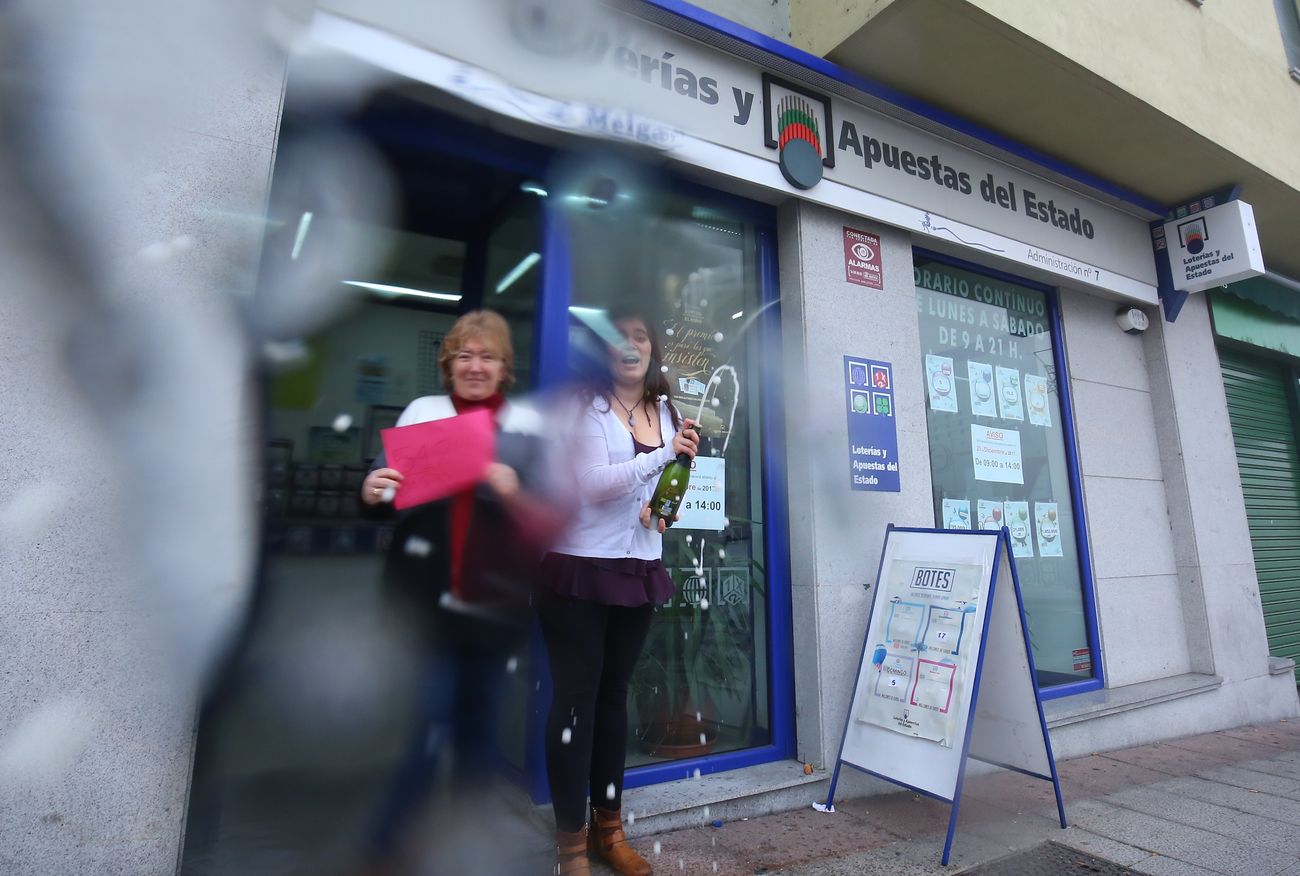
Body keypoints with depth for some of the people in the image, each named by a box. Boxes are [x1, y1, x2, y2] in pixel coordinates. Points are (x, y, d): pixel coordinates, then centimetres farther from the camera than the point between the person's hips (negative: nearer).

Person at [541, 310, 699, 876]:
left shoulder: (664, 410, 11)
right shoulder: (586, 406, -7)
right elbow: (594, 483, -18)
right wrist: (665, 454, -26)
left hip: (638, 569, 6)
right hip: (580, 567, -5)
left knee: (613, 694, 15)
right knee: (575, 696, 1)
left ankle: (608, 827, 29)